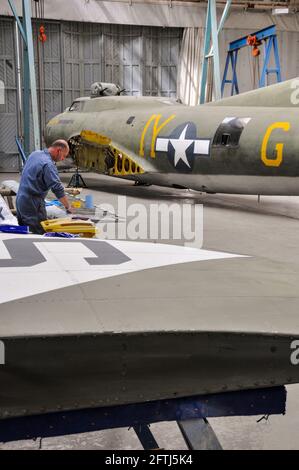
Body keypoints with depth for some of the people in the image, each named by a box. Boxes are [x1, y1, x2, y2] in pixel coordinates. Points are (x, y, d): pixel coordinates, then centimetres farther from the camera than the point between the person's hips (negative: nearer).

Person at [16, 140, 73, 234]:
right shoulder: (48, 165, -20)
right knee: (41, 233, -5)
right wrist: (68, 207, -15)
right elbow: (58, 189, -22)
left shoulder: (34, 154, 8)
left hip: (20, 200, 9)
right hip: (32, 204, -9)